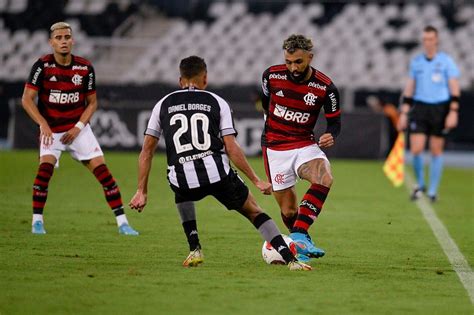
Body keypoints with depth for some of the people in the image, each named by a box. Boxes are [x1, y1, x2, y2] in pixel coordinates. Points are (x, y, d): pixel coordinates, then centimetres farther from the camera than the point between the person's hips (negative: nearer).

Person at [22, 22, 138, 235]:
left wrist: (78, 127, -8)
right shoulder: (43, 65, -11)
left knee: (102, 170, -7)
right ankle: (37, 221, -9)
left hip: (79, 129, 2)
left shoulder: (85, 68, -5)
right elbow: (27, 99, -10)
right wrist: (43, 125, -19)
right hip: (51, 130, -2)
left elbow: (92, 102, 4)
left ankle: (122, 223, -2)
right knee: (46, 167, -23)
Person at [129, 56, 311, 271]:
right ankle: (290, 259, 4)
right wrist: (256, 181, 8)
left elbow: (147, 150, 14)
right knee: (253, 211, 16)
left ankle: (195, 250, 24)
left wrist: (142, 191, 18)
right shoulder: (217, 102, 12)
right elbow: (232, 149, 3)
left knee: (183, 196, 38)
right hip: (217, 173, -1)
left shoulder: (163, 104, 17)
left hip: (182, 179, 1)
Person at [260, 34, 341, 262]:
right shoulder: (272, 75, -8)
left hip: (305, 145, 0)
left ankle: (299, 236, -35)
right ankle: (301, 243, 27)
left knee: (325, 177, -32)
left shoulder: (325, 87, -12)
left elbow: (334, 121, 0)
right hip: (274, 148, 0)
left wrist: (330, 136, -22)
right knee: (289, 211, -2)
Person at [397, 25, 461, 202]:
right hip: (419, 107, 2)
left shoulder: (446, 61, -1)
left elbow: (454, 88, -3)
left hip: (440, 108, -2)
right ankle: (420, 184, 14)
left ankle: (433, 191, 12)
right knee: (416, 149, -9)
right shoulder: (416, 62, 9)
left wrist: (453, 112, -12)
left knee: (436, 151, 2)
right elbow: (409, 89, 14)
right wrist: (403, 114, 10)